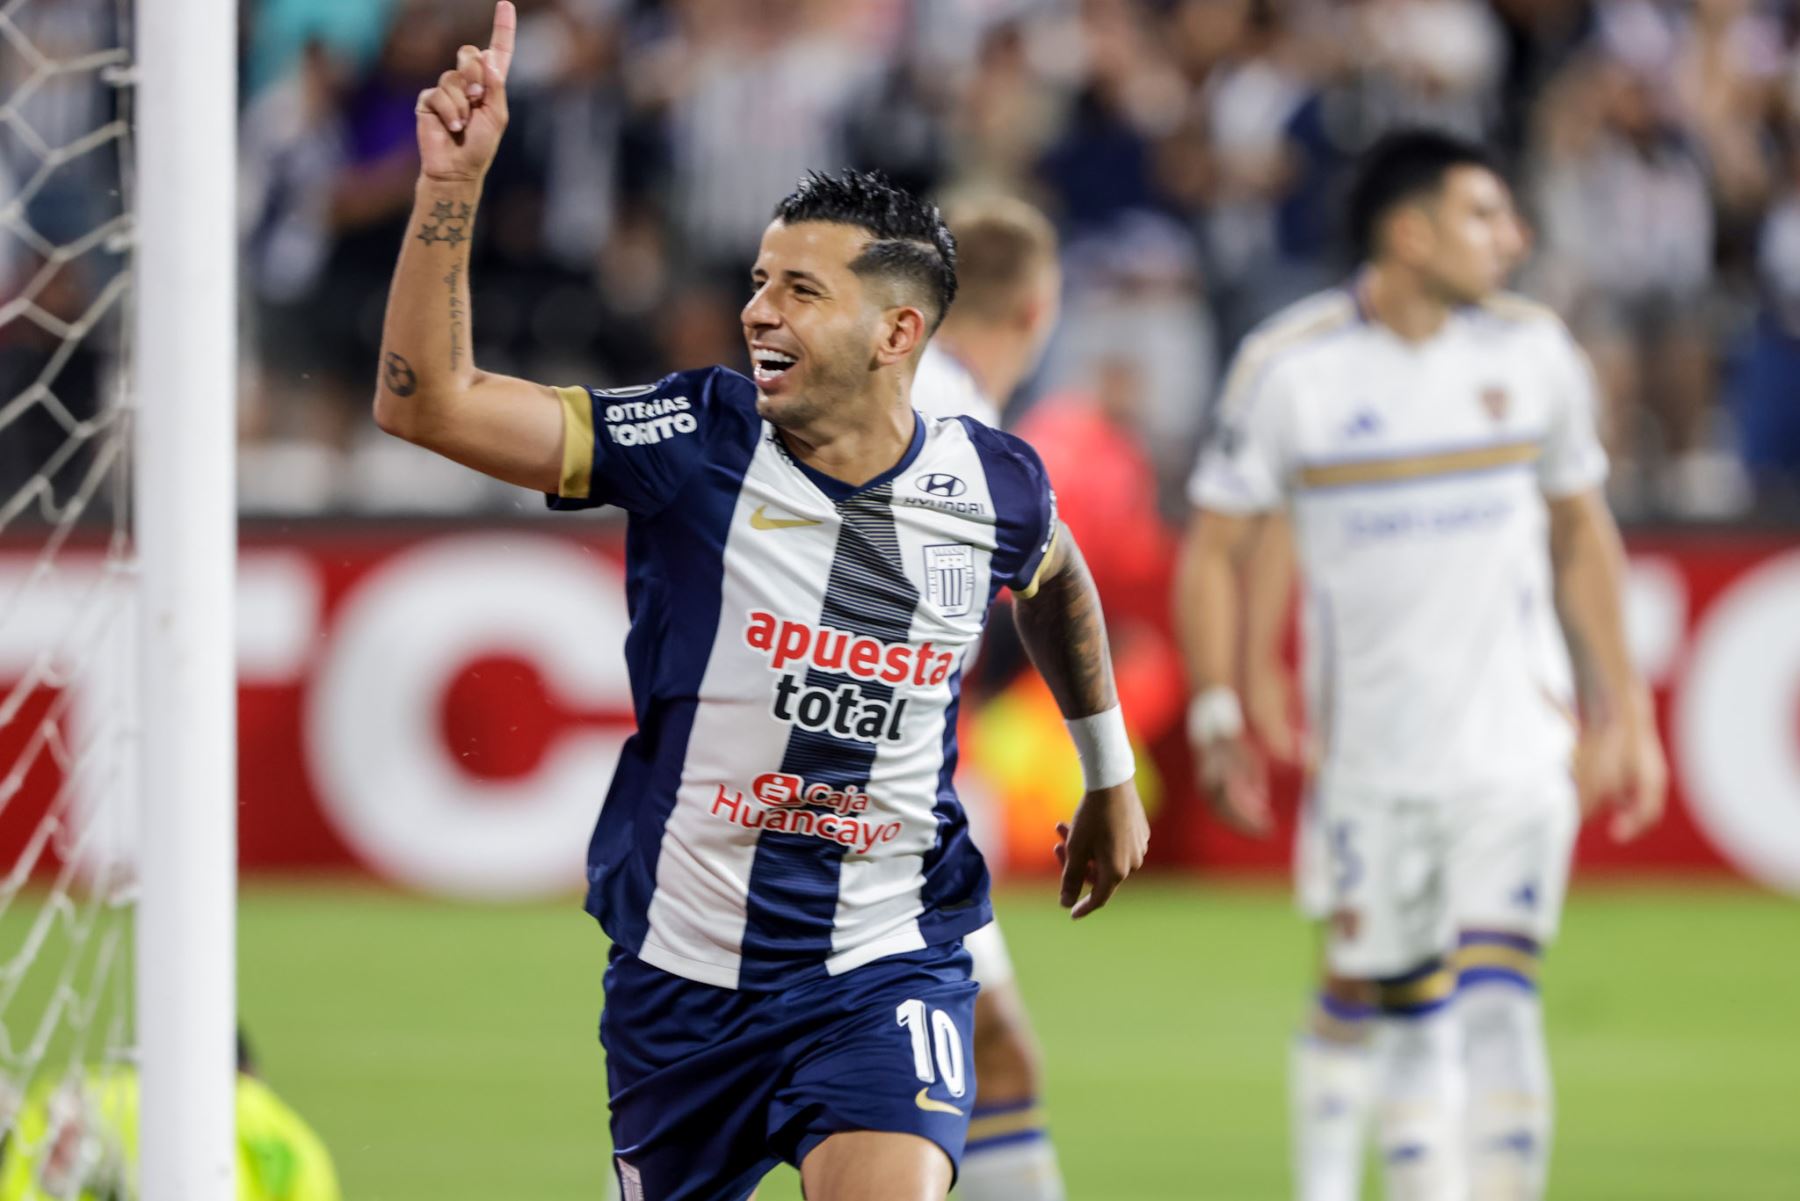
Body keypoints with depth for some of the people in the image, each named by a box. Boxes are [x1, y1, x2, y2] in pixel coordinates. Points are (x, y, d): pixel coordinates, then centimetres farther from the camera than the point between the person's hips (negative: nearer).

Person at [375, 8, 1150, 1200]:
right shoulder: (697, 442, -11)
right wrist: (452, 183, -28)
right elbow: (425, 401, -18)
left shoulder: (992, 488, -5)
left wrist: (1111, 778, 33)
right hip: (683, 973, 1)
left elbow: (1058, 578, 22)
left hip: (887, 970, -1)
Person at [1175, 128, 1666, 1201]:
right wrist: (1220, 718, -6)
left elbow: (1582, 531, 15)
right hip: (1371, 752, 0)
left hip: (1517, 742, 0)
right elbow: (1216, 550, 2)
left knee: (1496, 1001, -13)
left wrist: (1624, 709, 15)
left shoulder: (1534, 349, 3)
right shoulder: (1289, 368, -5)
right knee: (1406, 1019, 4)